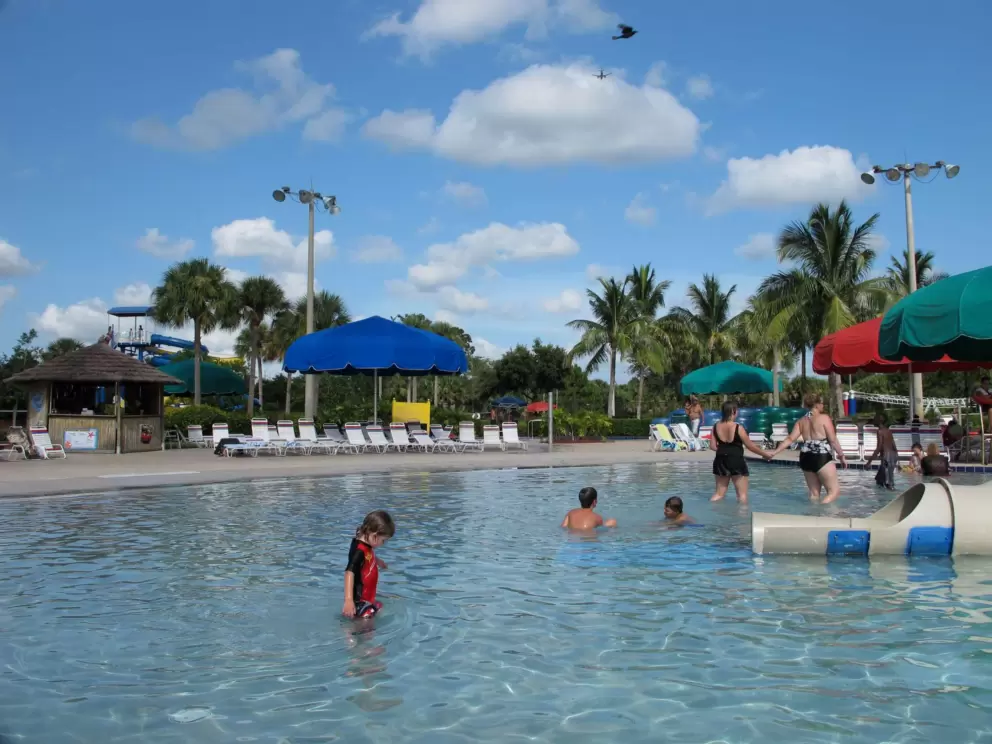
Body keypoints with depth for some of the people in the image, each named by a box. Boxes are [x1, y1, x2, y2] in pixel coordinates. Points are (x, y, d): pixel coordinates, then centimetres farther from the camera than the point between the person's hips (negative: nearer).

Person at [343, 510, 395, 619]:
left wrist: (378, 562, 50)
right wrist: (348, 600, -49)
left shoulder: (366, 546, 4)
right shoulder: (359, 551, -27)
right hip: (359, 601, -10)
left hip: (367, 599, 10)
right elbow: (349, 573, -39)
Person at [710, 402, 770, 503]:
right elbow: (750, 446, -8)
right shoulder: (738, 428, -13)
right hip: (736, 461, -5)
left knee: (719, 493, 14)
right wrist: (765, 454, 5)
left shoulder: (716, 426, 0)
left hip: (721, 461, 5)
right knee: (742, 494, 6)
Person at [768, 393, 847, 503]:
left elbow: (790, 439, 1)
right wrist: (841, 455, 3)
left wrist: (775, 452, 3)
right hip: (821, 457, -7)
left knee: (814, 492, 15)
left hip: (805, 458, 7)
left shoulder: (801, 421, 10)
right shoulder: (824, 418, -6)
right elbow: (833, 440, -7)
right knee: (834, 491, -2)